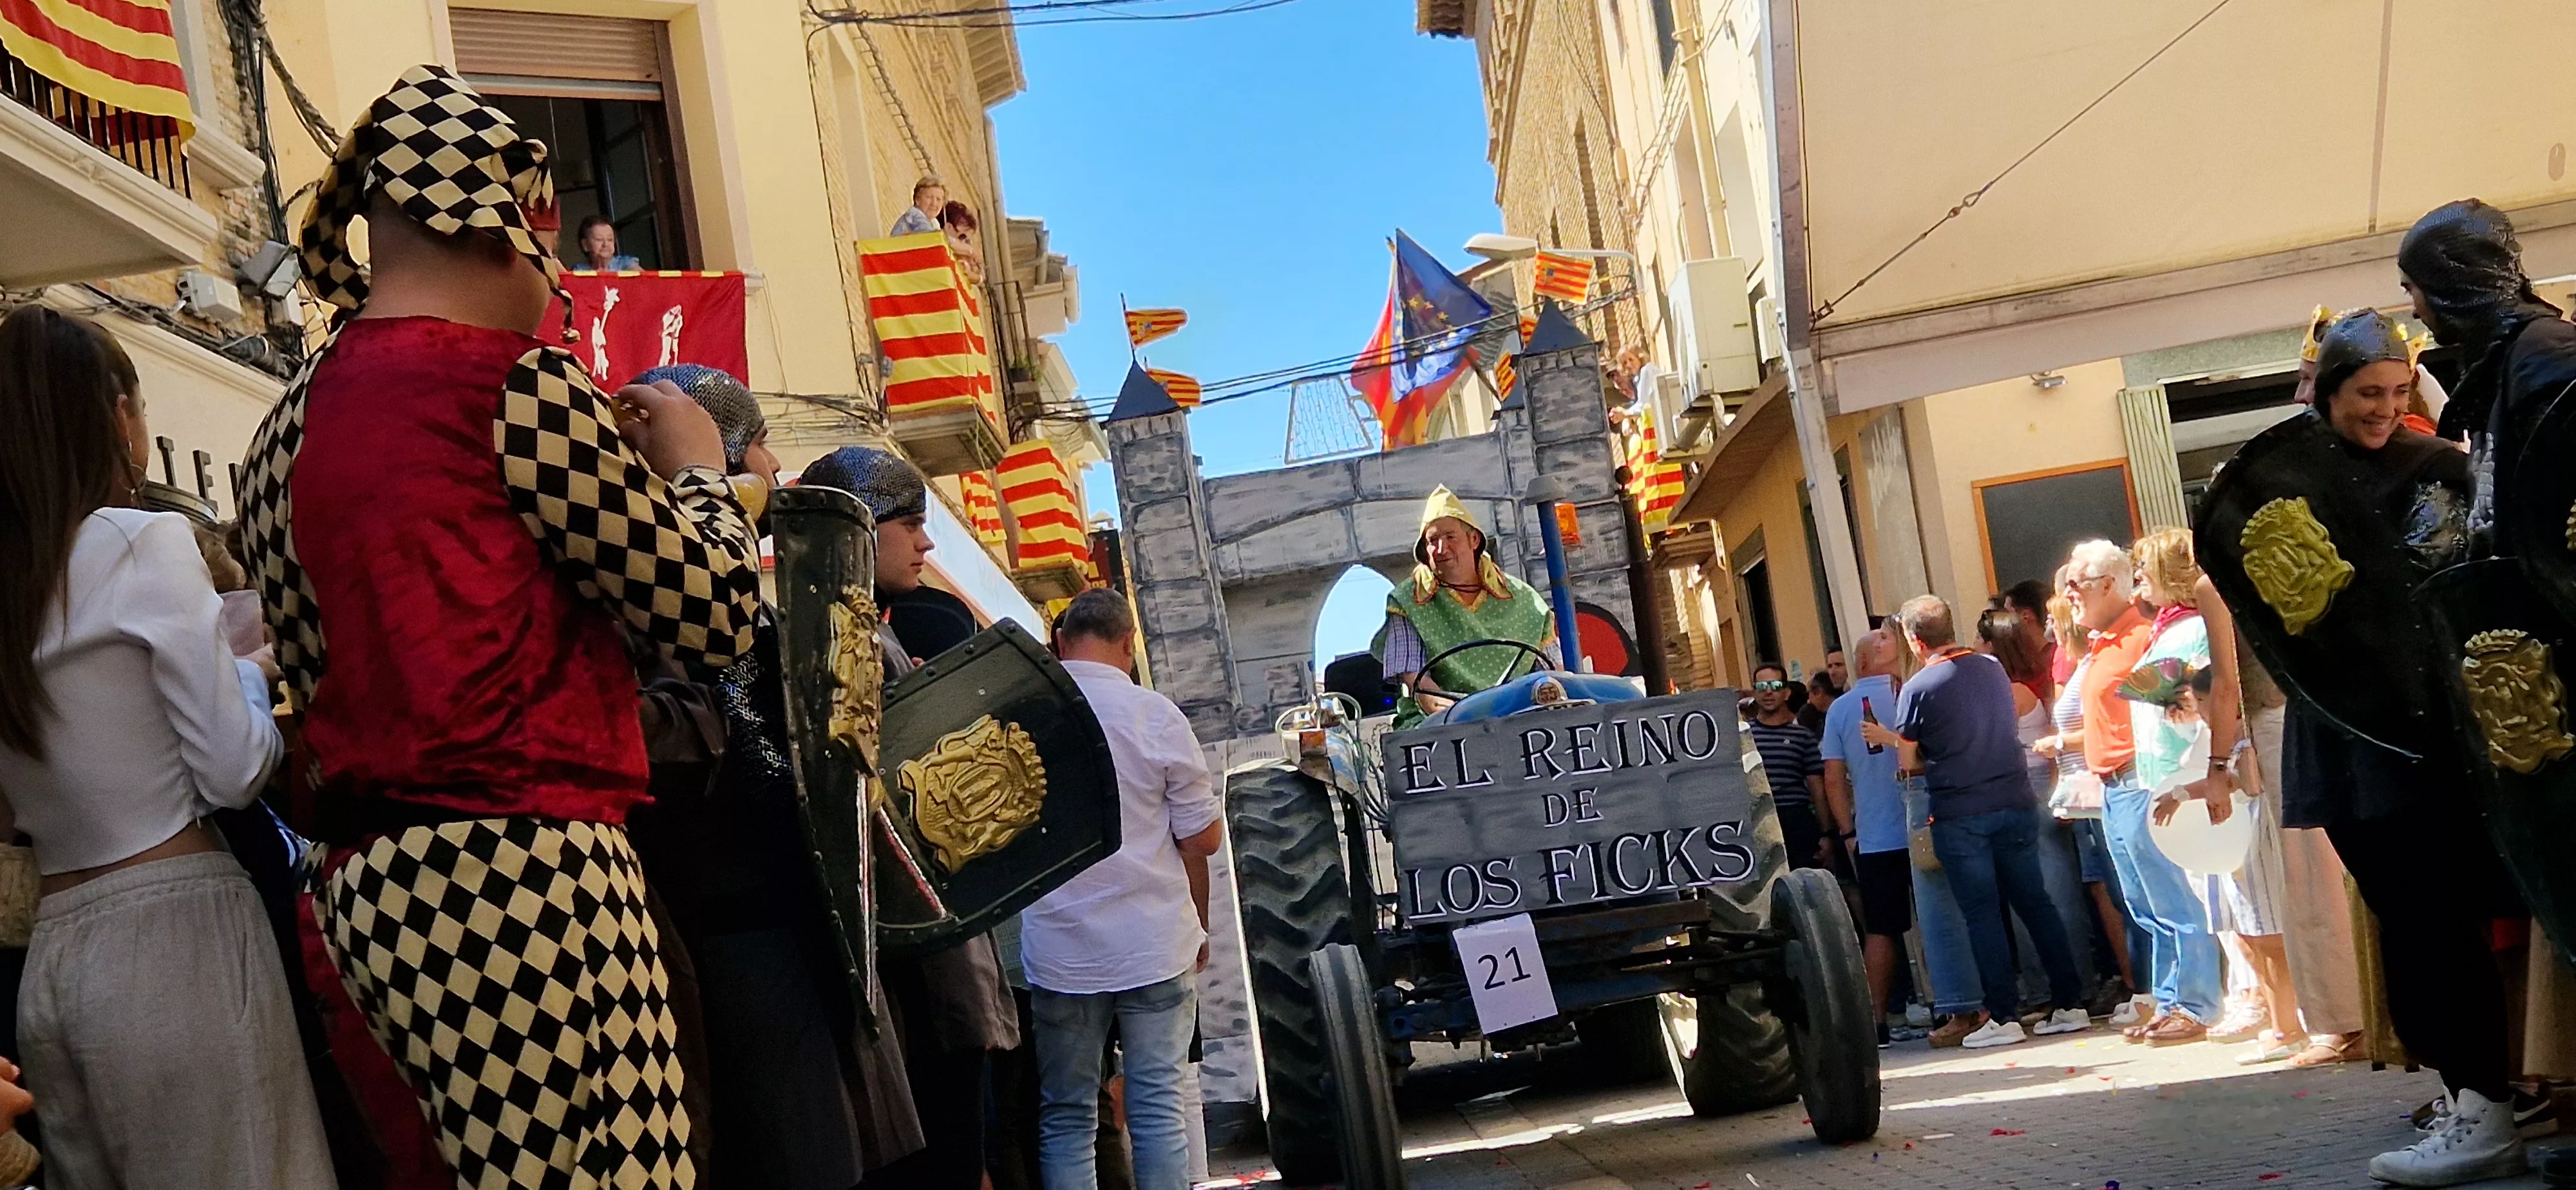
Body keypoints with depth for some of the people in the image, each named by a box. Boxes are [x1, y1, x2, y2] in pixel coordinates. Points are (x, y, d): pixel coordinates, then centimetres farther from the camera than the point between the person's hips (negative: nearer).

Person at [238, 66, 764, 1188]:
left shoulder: (284, 433, 16)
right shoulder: (517, 387, -7)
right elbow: (715, 612, -5)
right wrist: (694, 460, 15)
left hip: (371, 885, 9)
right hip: (521, 874, -9)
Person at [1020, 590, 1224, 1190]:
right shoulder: (1155, 715, -7)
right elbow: (1204, 838, -4)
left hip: (1061, 953, 1)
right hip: (1155, 948, -1)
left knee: (1065, 1118, 8)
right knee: (1159, 1107, 4)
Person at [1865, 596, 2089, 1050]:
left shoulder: (1918, 689, -10)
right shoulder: (1993, 668, 6)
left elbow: (1910, 760, -5)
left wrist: (1886, 737, 17)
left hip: (1959, 816, -5)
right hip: (2012, 803, 5)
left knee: (1982, 914, 0)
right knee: (2035, 902, 9)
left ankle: (2004, 1016, 1)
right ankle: (2069, 1004, 11)